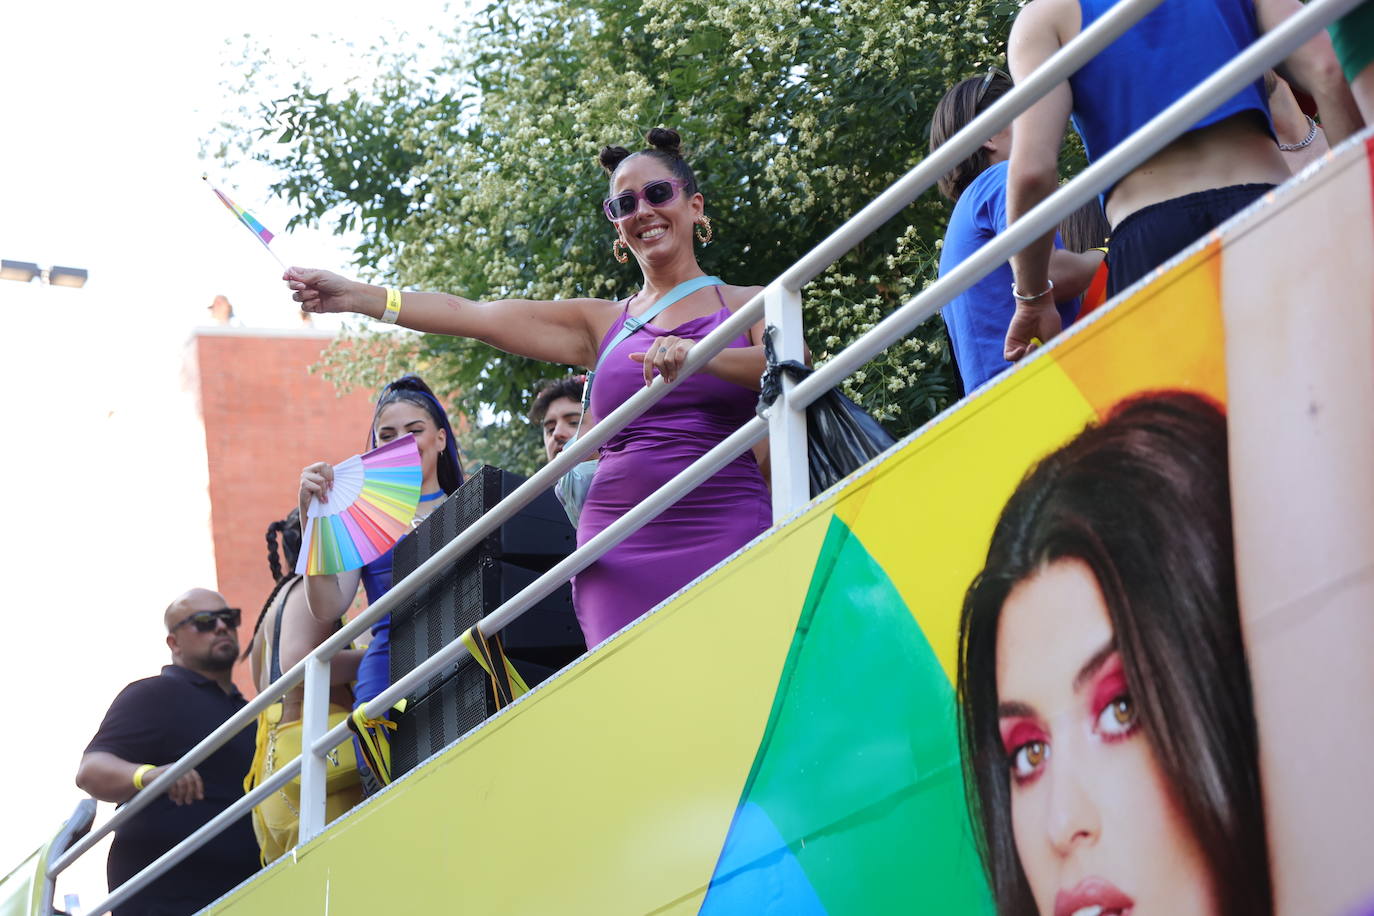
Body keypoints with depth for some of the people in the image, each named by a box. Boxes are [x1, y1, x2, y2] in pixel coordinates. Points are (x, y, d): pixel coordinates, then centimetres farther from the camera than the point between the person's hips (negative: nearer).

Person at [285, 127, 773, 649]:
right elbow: (477, 316, 11)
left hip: (723, 544, -2)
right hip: (620, 553, 2)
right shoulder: (602, 324, 18)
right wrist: (357, 298, 3)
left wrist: (699, 355, -28)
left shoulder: (749, 308, 11)